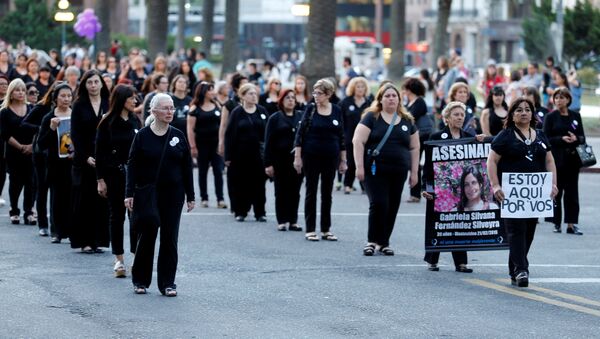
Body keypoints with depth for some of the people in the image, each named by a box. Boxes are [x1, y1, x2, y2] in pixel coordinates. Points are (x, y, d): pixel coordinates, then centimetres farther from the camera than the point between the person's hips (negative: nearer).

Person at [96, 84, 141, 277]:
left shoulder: (135, 121, 7)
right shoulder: (107, 123, -5)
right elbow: (100, 152, -4)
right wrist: (100, 179, -8)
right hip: (114, 174, -3)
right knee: (117, 216, 4)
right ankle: (119, 259, 9)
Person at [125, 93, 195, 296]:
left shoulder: (178, 136, 5)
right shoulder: (143, 136, -2)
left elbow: (187, 167, 8)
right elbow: (132, 166, -3)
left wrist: (190, 196, 5)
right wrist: (130, 194, -10)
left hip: (173, 195, 2)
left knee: (170, 239, 1)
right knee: (146, 237, 3)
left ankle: (167, 283, 6)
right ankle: (140, 281, 16)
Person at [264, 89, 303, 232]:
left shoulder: (301, 117, 8)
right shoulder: (275, 118, 2)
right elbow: (269, 142, -1)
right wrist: (268, 163, -8)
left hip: (297, 159, 2)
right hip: (281, 159, -2)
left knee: (295, 191, 5)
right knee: (281, 191, 2)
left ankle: (293, 221, 10)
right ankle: (281, 221, 7)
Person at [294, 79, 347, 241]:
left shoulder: (337, 111, 3)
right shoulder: (310, 109, -3)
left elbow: (341, 137, 7)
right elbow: (300, 133, -4)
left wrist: (343, 160, 6)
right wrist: (297, 157, -9)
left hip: (330, 158, 2)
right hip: (311, 157, -2)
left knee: (327, 193, 7)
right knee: (311, 192, 2)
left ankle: (326, 229, 14)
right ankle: (310, 230, 6)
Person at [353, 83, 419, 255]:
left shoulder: (407, 121, 12)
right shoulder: (372, 117, 1)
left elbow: (414, 148, 15)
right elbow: (358, 141, -4)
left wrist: (414, 172, 9)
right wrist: (360, 166, -12)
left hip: (398, 172, 4)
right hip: (376, 170, -4)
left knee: (392, 207, 4)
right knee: (378, 204, -12)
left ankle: (384, 242, 15)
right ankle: (372, 241, -1)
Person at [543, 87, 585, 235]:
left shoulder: (575, 116, 9)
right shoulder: (551, 117, 0)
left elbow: (582, 137, 10)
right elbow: (546, 138, -5)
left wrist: (576, 138, -13)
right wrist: (562, 139, -19)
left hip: (572, 158, 3)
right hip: (556, 159, -3)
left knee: (572, 191, 1)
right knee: (556, 191, 0)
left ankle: (571, 224, 3)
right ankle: (556, 223, 9)